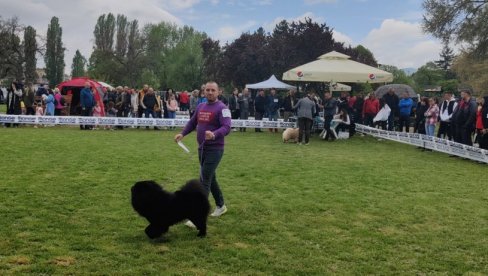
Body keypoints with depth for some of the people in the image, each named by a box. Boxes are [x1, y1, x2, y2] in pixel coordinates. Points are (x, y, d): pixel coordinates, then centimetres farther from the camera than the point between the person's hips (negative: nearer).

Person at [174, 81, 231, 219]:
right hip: (202, 148, 8)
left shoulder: (222, 108, -14)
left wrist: (214, 135, -43)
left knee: (204, 181, -10)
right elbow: (192, 122, 20)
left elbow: (226, 127, -25)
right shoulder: (200, 106, 10)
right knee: (210, 178, 18)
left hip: (214, 149, -8)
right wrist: (182, 133, 5)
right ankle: (221, 206, 36)